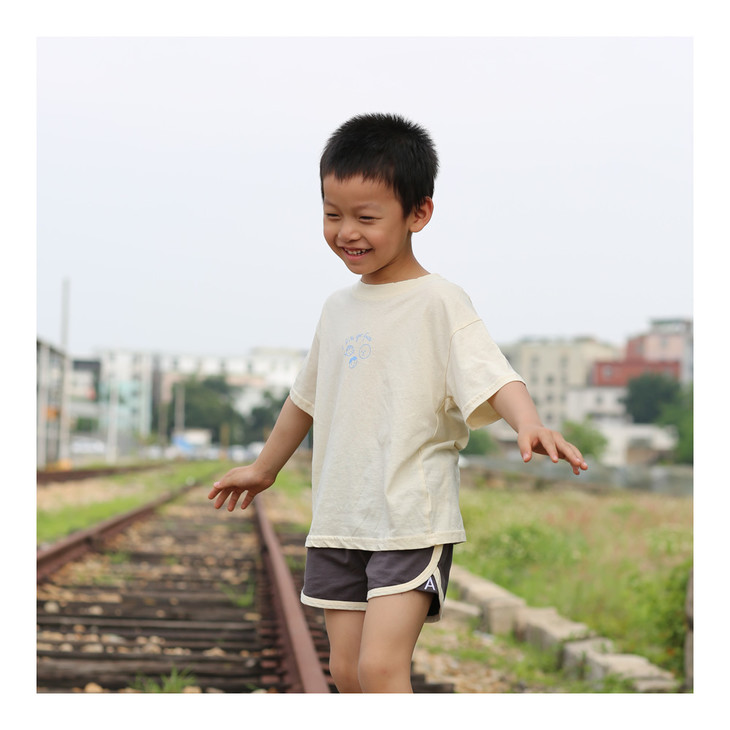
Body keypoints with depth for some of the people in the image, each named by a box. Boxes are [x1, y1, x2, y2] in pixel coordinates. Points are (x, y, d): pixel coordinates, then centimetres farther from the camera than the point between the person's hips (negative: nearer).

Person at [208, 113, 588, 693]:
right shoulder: (339, 307, 12)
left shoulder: (438, 302, -9)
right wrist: (264, 468, 38)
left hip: (412, 521, -7)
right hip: (339, 521, 7)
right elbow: (308, 396, 26)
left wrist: (529, 425, -43)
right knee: (346, 668, 8)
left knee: (380, 665, -16)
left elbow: (492, 375, -22)